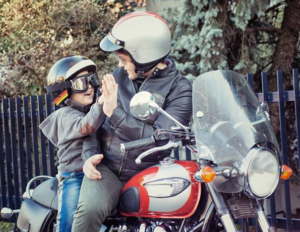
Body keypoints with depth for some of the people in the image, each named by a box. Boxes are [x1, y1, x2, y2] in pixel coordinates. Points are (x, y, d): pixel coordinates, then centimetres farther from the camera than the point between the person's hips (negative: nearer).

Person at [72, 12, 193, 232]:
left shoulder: (180, 88, -6)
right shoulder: (121, 74, 9)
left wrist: (116, 114, -21)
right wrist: (89, 155, -2)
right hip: (106, 167, 2)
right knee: (90, 209, -29)